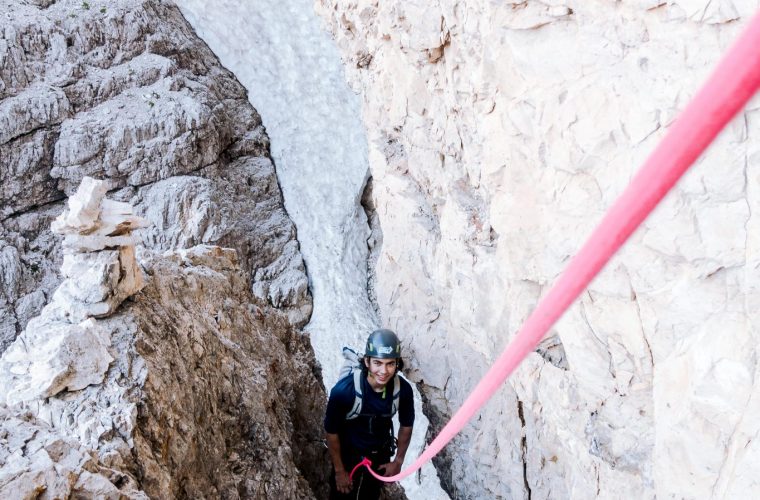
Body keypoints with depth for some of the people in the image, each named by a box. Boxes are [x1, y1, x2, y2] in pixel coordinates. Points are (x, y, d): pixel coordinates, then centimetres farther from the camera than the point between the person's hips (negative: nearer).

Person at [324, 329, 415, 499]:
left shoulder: (403, 390, -25)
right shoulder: (344, 390, -35)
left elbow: (406, 425, -5)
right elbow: (331, 431, -19)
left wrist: (398, 461, 3)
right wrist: (339, 470, -10)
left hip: (380, 454, 3)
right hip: (348, 453, -3)